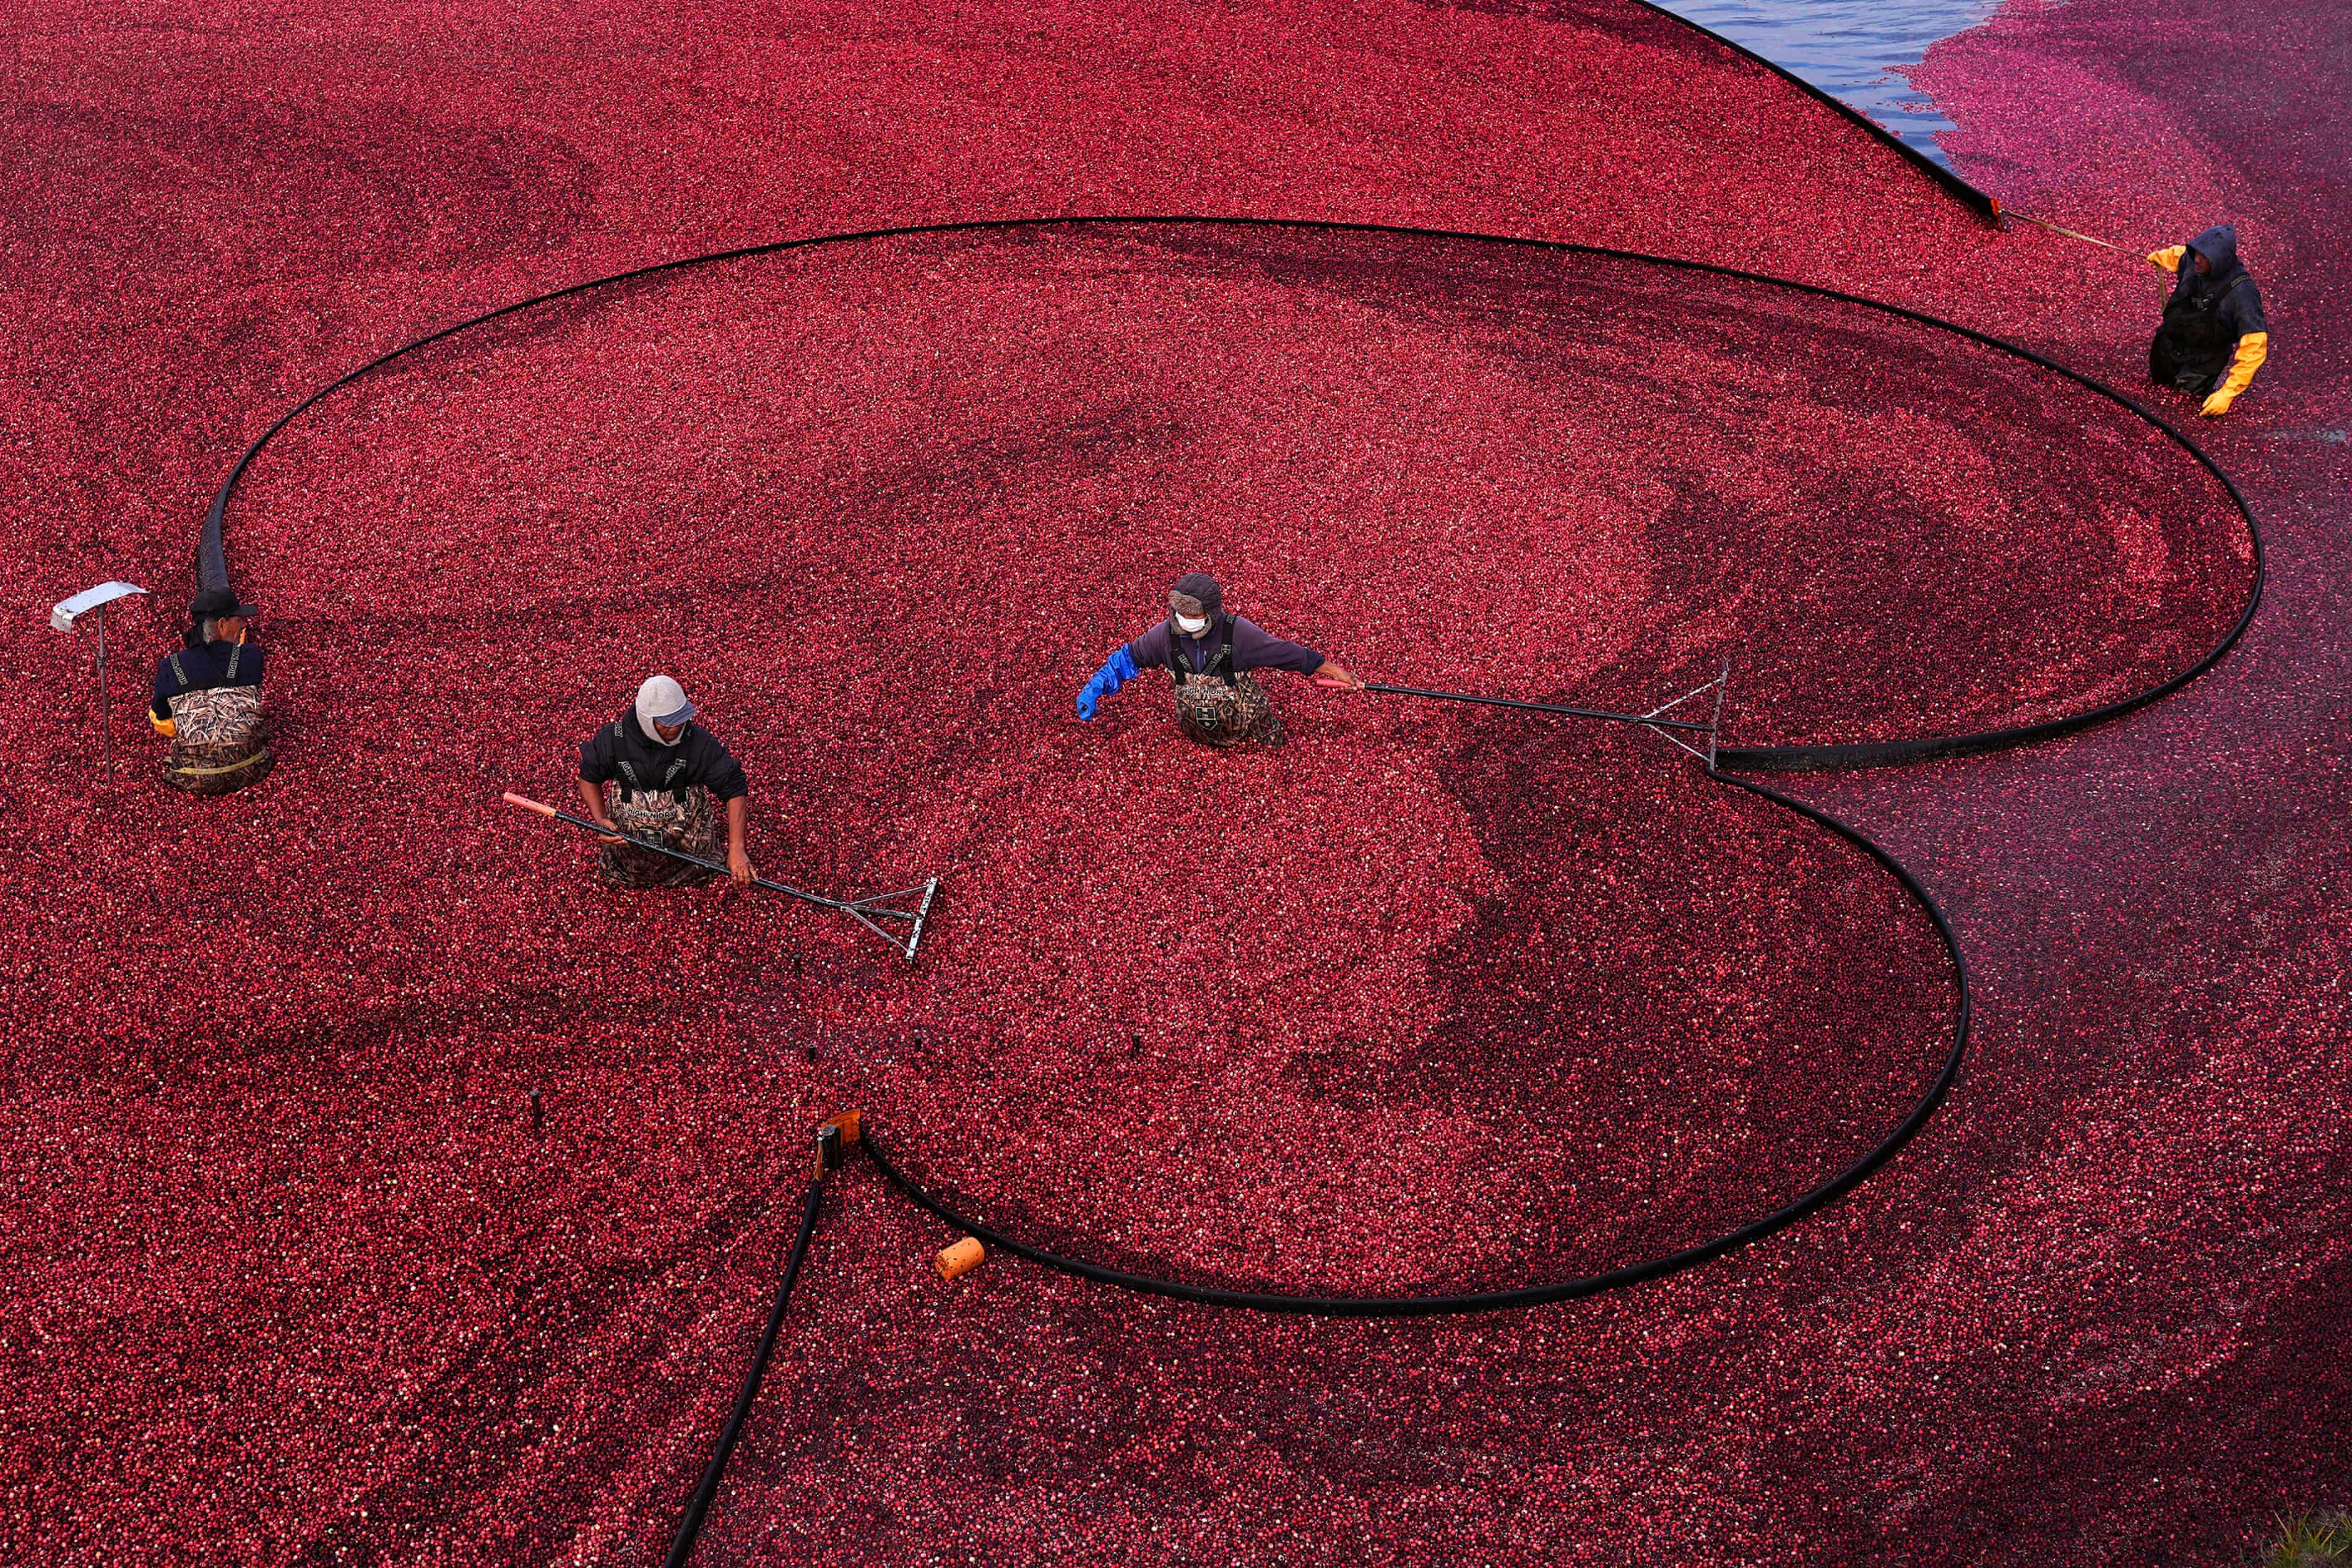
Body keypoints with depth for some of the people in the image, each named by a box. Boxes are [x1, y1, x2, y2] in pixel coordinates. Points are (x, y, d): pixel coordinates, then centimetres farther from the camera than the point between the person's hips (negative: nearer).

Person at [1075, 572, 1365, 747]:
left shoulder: (1238, 633, -28)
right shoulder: (1166, 635, -19)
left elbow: (1289, 653, -19)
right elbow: (1129, 657, -2)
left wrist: (1337, 672, -12)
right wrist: (1094, 690, -7)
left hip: (1248, 730, -3)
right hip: (1197, 735, 3)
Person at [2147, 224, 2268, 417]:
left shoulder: (2242, 294, -34)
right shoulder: (2192, 262, -18)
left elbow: (2254, 351, -33)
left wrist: (2228, 394, -36)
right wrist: (2158, 256, 33)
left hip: (2201, 368, -6)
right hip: (2166, 350, 6)